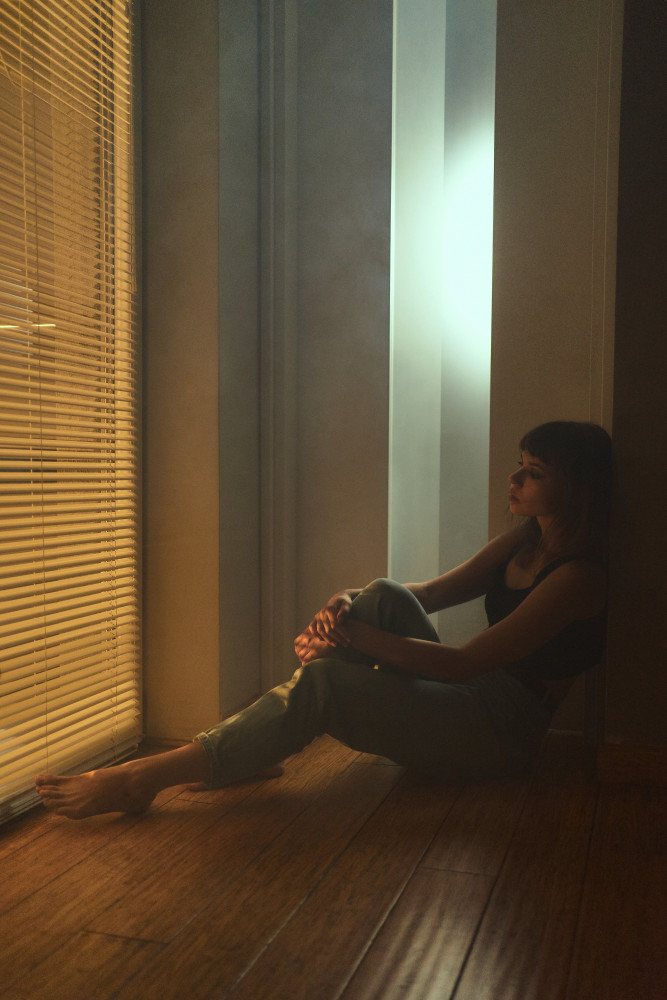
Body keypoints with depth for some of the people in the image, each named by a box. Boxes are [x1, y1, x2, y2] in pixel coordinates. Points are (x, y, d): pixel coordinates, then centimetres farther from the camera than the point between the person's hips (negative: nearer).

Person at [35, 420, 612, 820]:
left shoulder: (579, 576, -17)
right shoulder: (524, 540, 10)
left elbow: (463, 662, -22)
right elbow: (431, 592, 10)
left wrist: (355, 638, -21)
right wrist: (348, 604, -9)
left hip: (501, 732, -8)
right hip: (467, 696, 8)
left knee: (325, 681, -26)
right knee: (384, 596, -14)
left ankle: (142, 779, -22)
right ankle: (261, 752, -14)